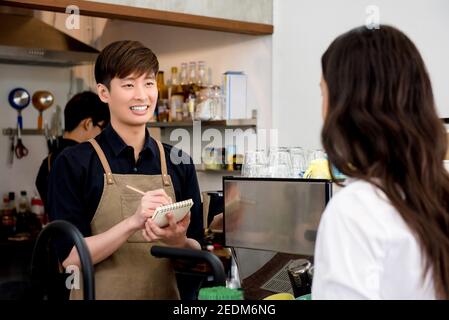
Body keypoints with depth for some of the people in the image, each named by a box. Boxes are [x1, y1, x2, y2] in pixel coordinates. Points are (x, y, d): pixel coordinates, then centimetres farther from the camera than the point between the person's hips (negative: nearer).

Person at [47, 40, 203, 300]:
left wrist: (178, 241, -15)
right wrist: (133, 222, -22)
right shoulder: (74, 163, -5)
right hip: (101, 293, -3)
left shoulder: (180, 163, 3)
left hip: (166, 294, 3)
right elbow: (70, 257, -11)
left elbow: (196, 253, 5)